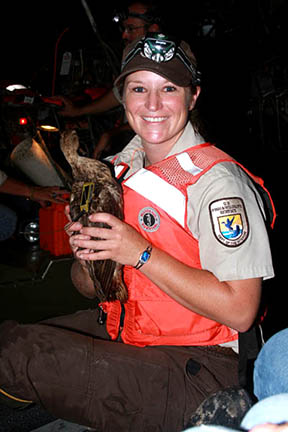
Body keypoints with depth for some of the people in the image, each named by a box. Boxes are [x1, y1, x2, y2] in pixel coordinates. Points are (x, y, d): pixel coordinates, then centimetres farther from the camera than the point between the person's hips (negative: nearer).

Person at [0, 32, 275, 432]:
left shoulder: (219, 181, -17)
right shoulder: (118, 168, 5)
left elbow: (240, 311, -22)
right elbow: (90, 289, 11)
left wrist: (140, 253, -24)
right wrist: (87, 258, -14)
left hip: (196, 372, -6)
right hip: (118, 332, 7)